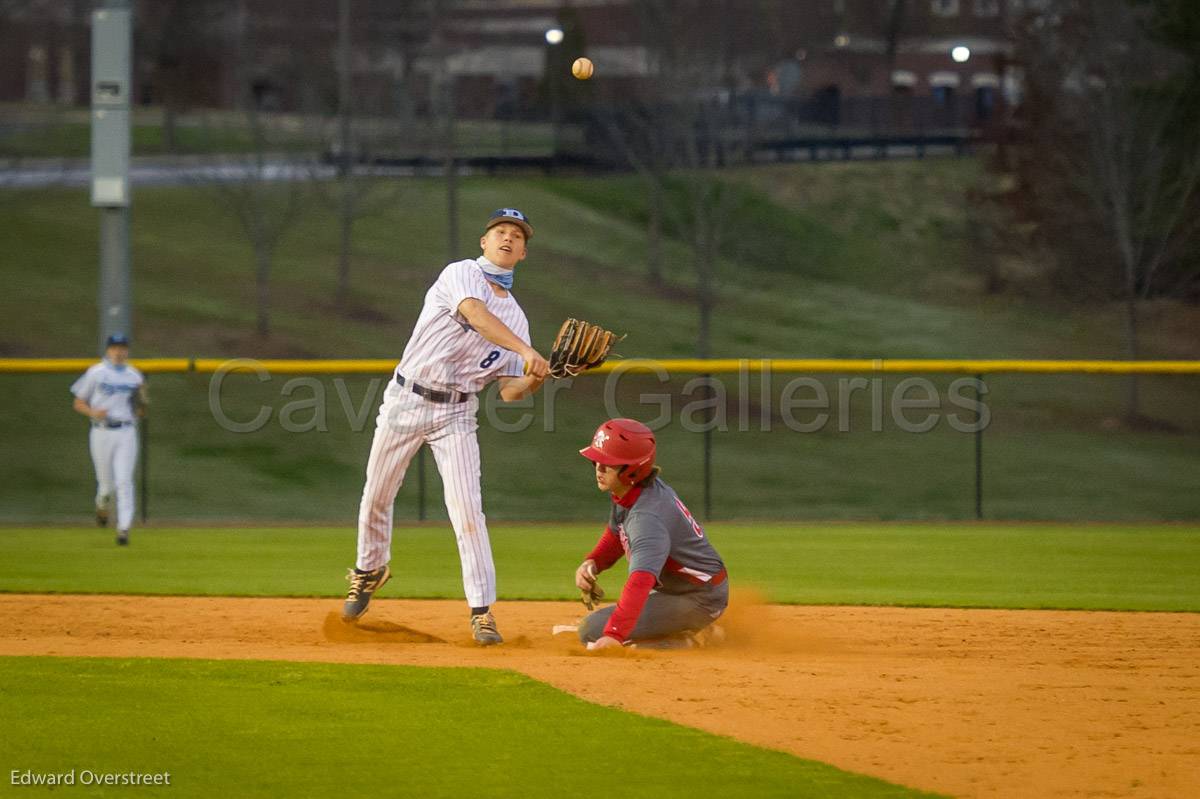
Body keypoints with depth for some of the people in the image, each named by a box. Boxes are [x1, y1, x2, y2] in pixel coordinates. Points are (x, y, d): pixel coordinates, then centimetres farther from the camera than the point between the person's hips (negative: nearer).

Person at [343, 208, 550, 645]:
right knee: (376, 497, 10)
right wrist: (525, 350, -40)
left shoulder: (515, 317, 10)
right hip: (406, 397, -2)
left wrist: (534, 379, -18)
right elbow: (475, 313, -28)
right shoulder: (462, 274, -5)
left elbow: (509, 391, 5)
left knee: (467, 509, -12)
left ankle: (482, 611, -11)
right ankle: (370, 570, 38)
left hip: (455, 414, 2)